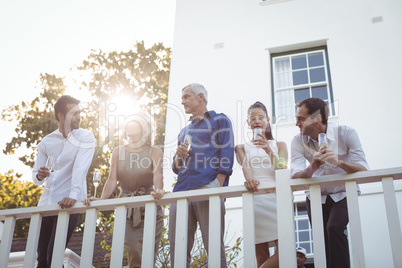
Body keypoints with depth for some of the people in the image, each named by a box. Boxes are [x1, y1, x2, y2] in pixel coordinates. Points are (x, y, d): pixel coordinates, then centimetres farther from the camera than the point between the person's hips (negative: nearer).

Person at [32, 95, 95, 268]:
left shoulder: (85, 137, -3)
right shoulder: (46, 142, 7)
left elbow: (81, 168, -17)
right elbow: (36, 177, 8)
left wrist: (73, 196, -31)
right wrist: (40, 176, -16)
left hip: (69, 204, -4)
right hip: (46, 202, 4)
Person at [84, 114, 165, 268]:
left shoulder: (154, 152, 0)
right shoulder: (118, 152, 8)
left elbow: (158, 174, -17)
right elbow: (112, 180, -2)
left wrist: (158, 190, -39)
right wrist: (101, 200, -20)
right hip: (126, 212, 1)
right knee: (134, 255, -14)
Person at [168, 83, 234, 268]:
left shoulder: (219, 120, 15)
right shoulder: (184, 132, 32)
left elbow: (227, 152, 0)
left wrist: (218, 183, -14)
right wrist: (178, 157, 7)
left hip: (208, 188, -6)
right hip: (181, 191, 6)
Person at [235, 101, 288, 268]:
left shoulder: (279, 145, 17)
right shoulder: (242, 148, 18)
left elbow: (282, 172, 2)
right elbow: (245, 167, -3)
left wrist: (269, 151, -14)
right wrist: (249, 180, -26)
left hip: (275, 197, 1)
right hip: (254, 200, -1)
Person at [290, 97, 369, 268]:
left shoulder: (346, 134, -15)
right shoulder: (299, 141, -8)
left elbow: (363, 170, -23)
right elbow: (295, 176, -19)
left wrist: (339, 162, -42)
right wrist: (312, 168, -41)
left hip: (343, 195, -3)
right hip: (316, 198, 3)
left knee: (334, 228, -27)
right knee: (323, 244, -2)